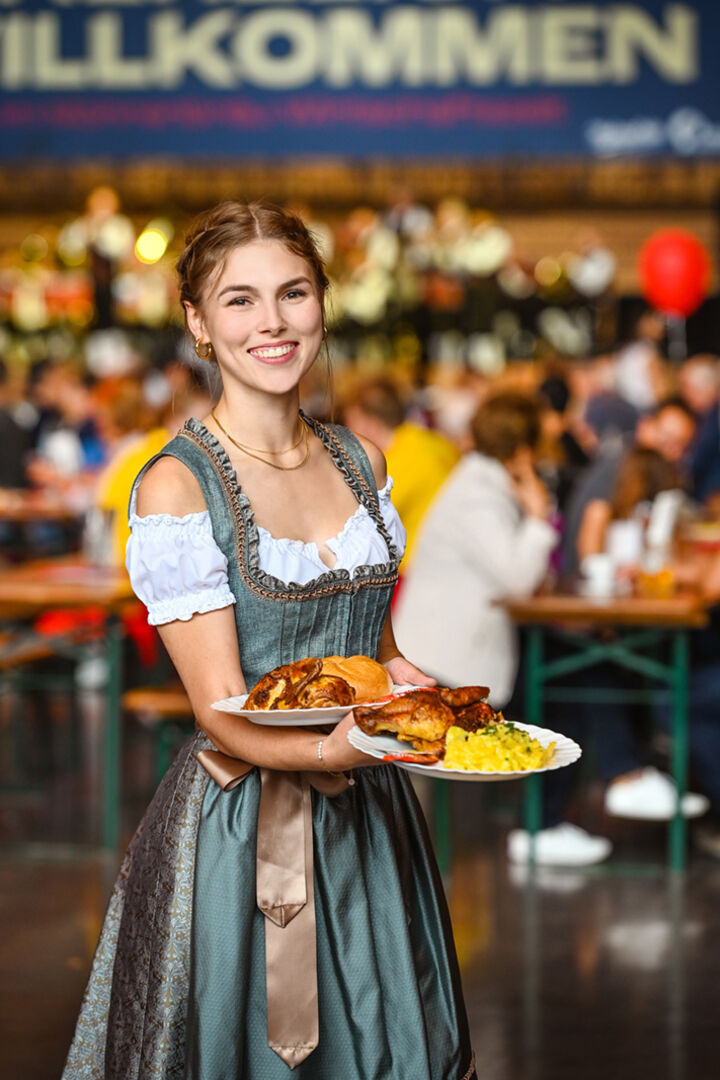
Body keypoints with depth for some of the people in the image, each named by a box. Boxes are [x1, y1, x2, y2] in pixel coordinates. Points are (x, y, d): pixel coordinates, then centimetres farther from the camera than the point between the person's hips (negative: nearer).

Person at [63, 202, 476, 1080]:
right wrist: (333, 751, -35)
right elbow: (225, 716, -16)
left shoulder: (359, 461, 5)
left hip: (370, 816, 6)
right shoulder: (176, 487, -14)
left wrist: (414, 689, -5)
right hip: (240, 831, -5)